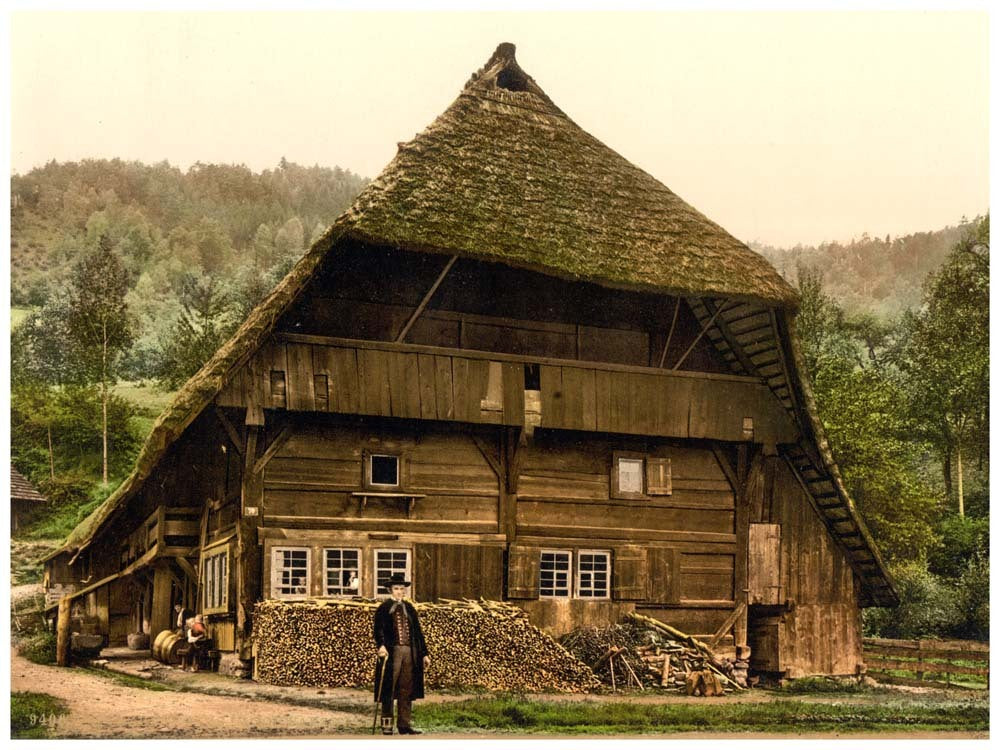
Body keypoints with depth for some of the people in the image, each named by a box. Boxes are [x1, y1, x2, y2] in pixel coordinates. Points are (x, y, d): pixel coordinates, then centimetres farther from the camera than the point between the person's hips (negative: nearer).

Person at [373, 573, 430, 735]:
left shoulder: (410, 608, 16)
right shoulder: (384, 608, 1)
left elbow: (418, 632, 17)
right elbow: (379, 630, -11)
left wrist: (424, 653, 13)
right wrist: (381, 646, -29)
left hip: (410, 652, 5)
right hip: (392, 652, -5)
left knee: (407, 689, 7)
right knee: (389, 689, -1)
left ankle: (404, 724, 12)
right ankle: (387, 724, 6)